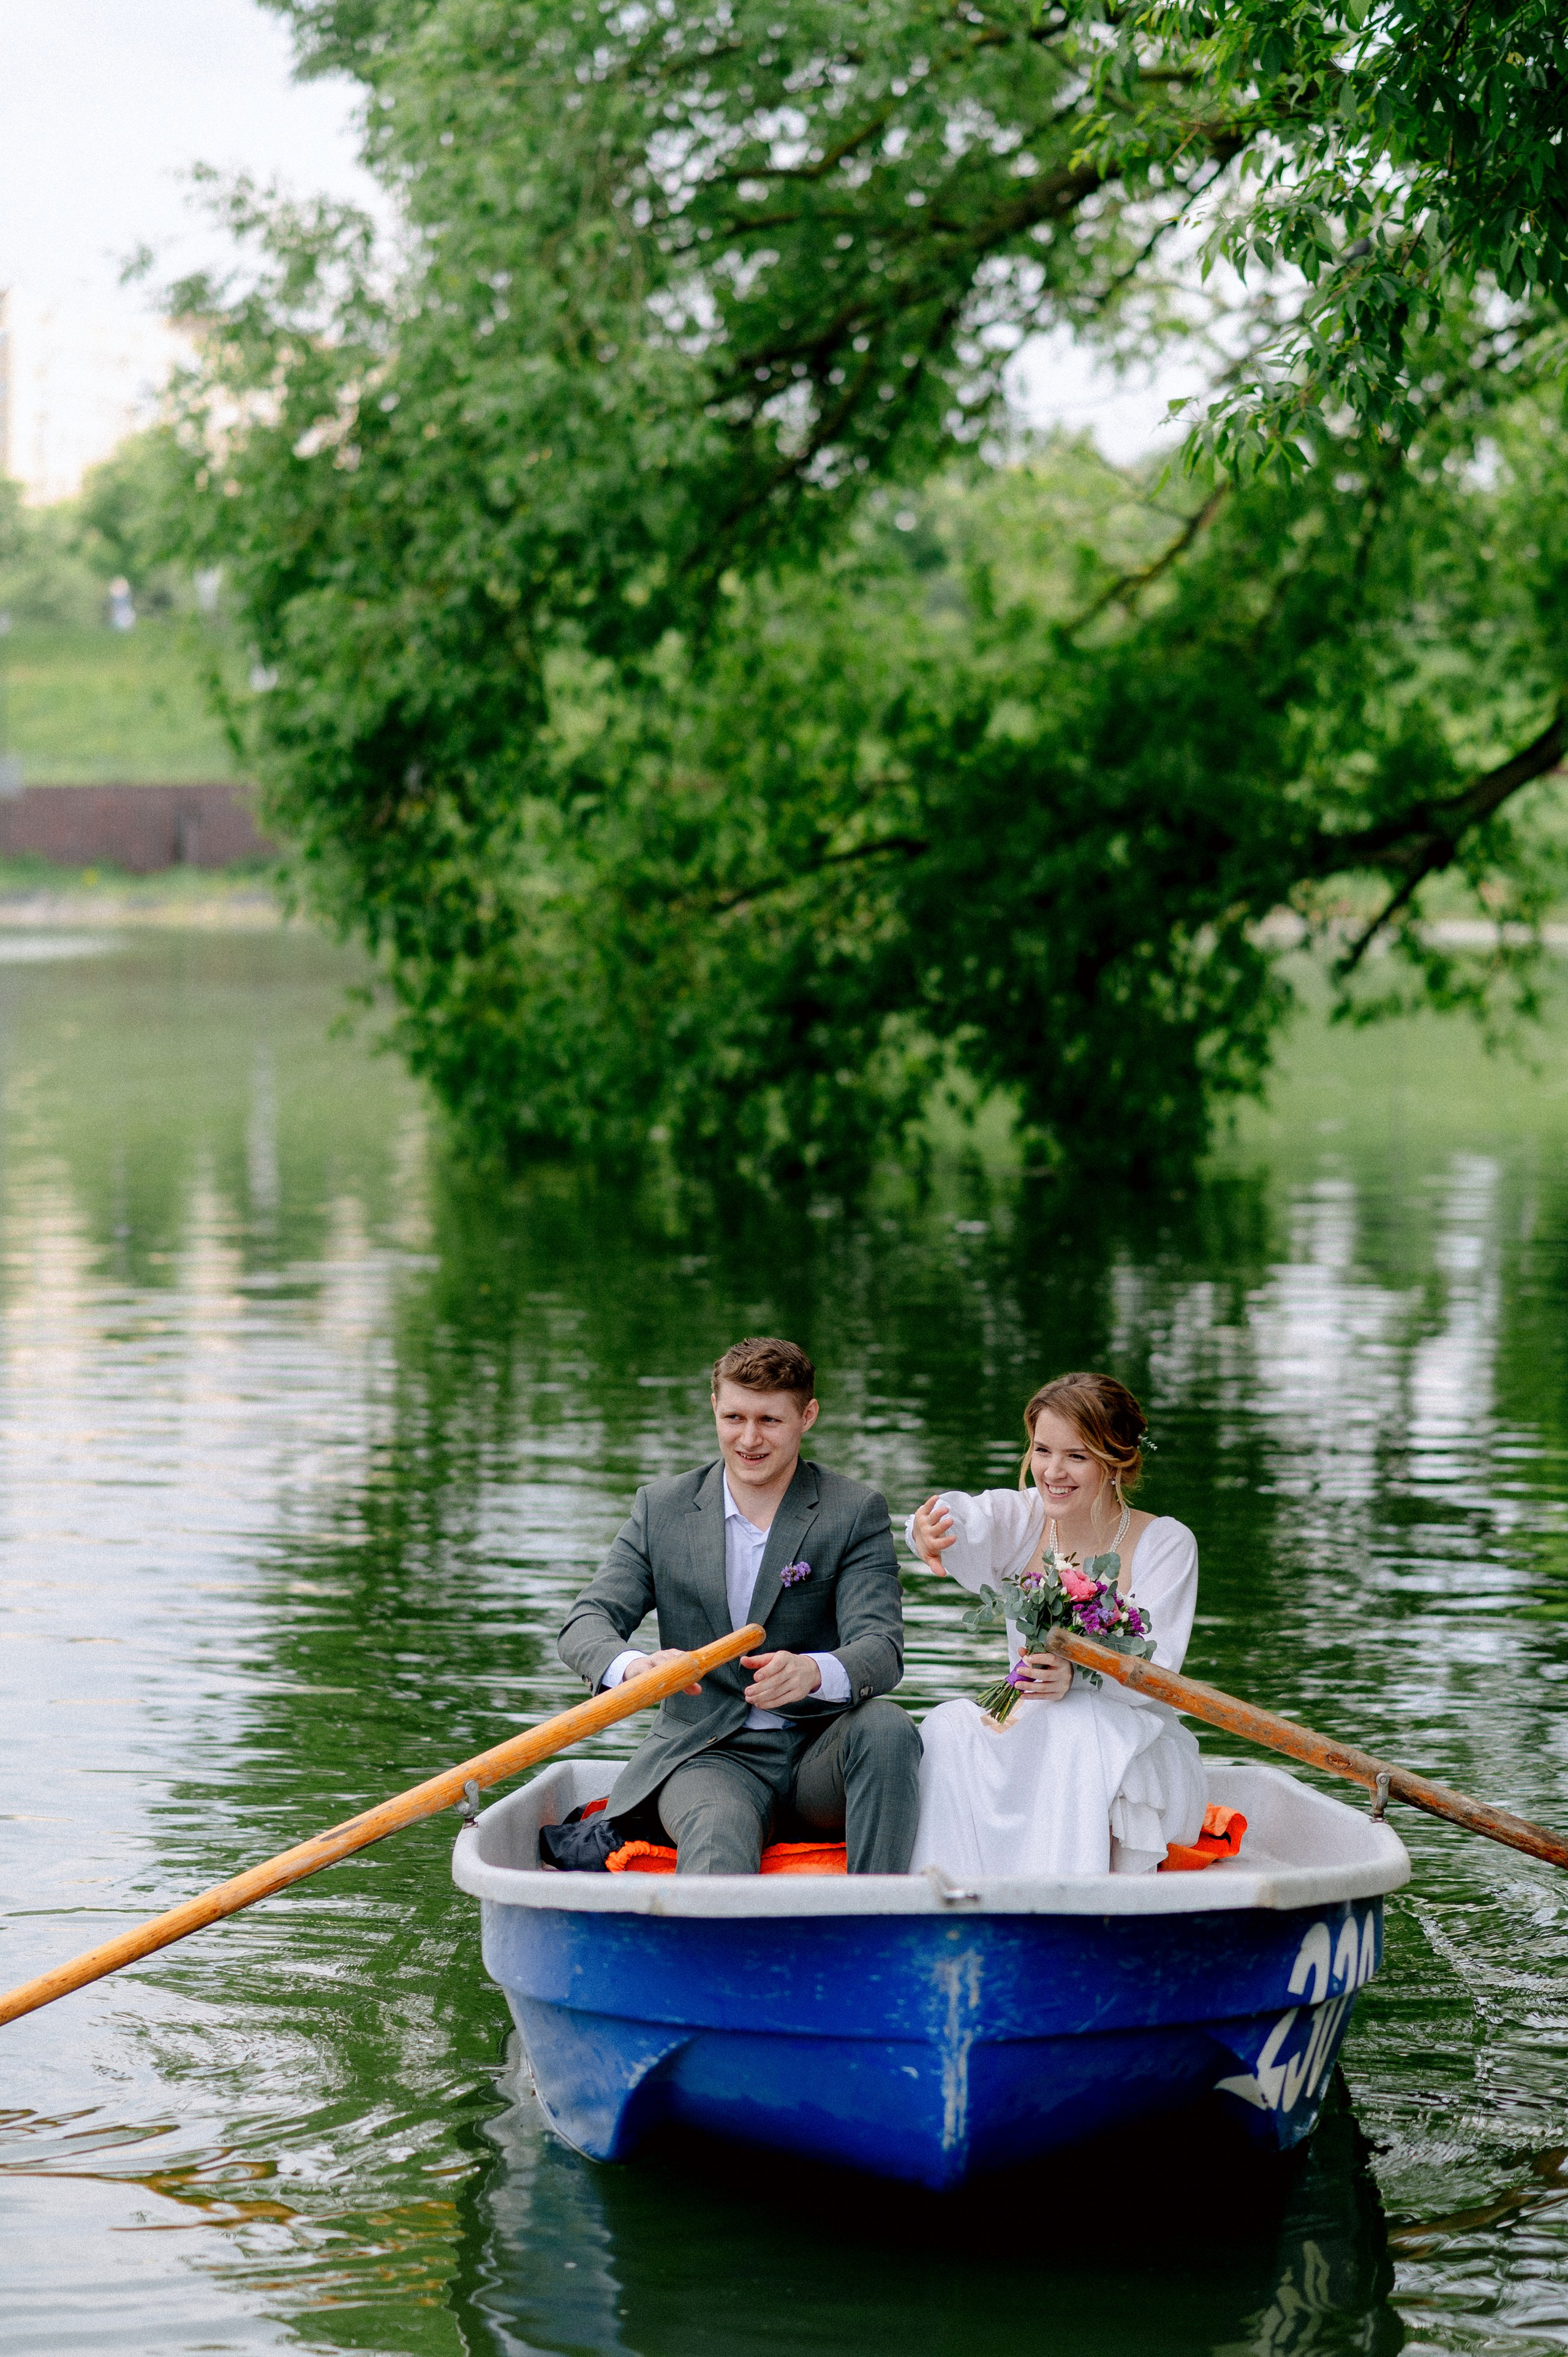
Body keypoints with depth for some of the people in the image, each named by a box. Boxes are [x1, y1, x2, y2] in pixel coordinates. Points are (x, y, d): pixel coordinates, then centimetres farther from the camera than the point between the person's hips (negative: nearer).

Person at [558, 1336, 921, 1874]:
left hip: (821, 1751, 0)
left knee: (886, 1725, -33)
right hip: (705, 1755, 0)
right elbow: (586, 1623, 0)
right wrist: (633, 1665, -27)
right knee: (717, 1833, -35)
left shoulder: (856, 1513, 2)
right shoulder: (661, 1509, 8)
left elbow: (880, 1649, -11)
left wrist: (812, 1672, -37)